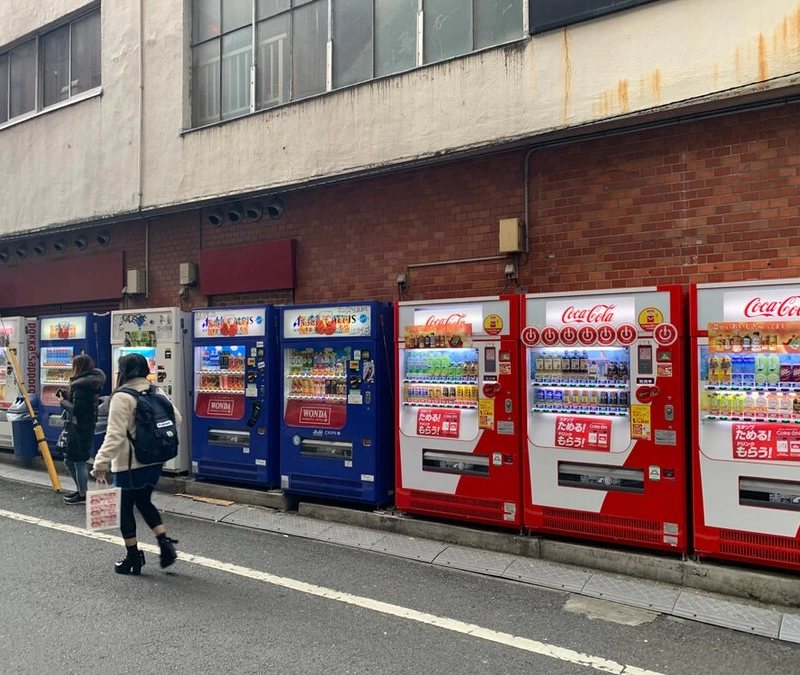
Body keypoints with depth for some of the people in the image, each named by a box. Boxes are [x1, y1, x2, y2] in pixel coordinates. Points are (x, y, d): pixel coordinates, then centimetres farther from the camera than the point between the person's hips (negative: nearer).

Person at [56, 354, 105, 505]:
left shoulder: (81, 385, -18)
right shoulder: (92, 383, 11)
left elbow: (76, 409, -21)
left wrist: (63, 401, -5)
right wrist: (67, 398, 7)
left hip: (79, 429, -10)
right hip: (86, 426, 10)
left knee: (79, 461, 1)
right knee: (69, 460, 19)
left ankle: (82, 495, 11)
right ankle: (81, 490, 27)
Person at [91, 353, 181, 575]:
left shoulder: (122, 397, -15)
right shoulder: (156, 392, 4)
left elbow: (115, 435, -22)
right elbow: (176, 419, 10)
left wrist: (101, 462, -21)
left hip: (129, 463, -6)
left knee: (125, 507, 9)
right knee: (144, 501, 22)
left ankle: (133, 557, 17)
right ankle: (165, 543, 9)